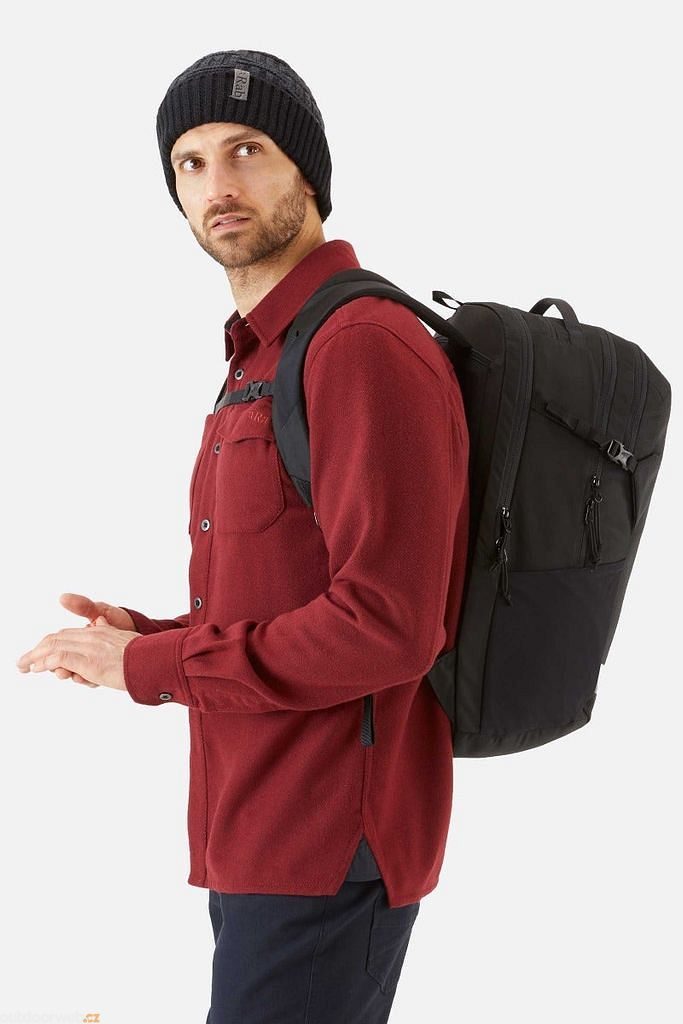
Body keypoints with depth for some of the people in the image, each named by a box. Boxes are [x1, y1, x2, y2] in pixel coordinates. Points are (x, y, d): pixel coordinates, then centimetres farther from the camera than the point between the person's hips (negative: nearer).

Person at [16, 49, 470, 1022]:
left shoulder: (369, 349, -15)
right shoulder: (265, 365, 18)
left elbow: (385, 626, -22)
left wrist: (154, 669, -14)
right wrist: (149, 638, 6)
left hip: (327, 857, -10)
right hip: (267, 836, 10)